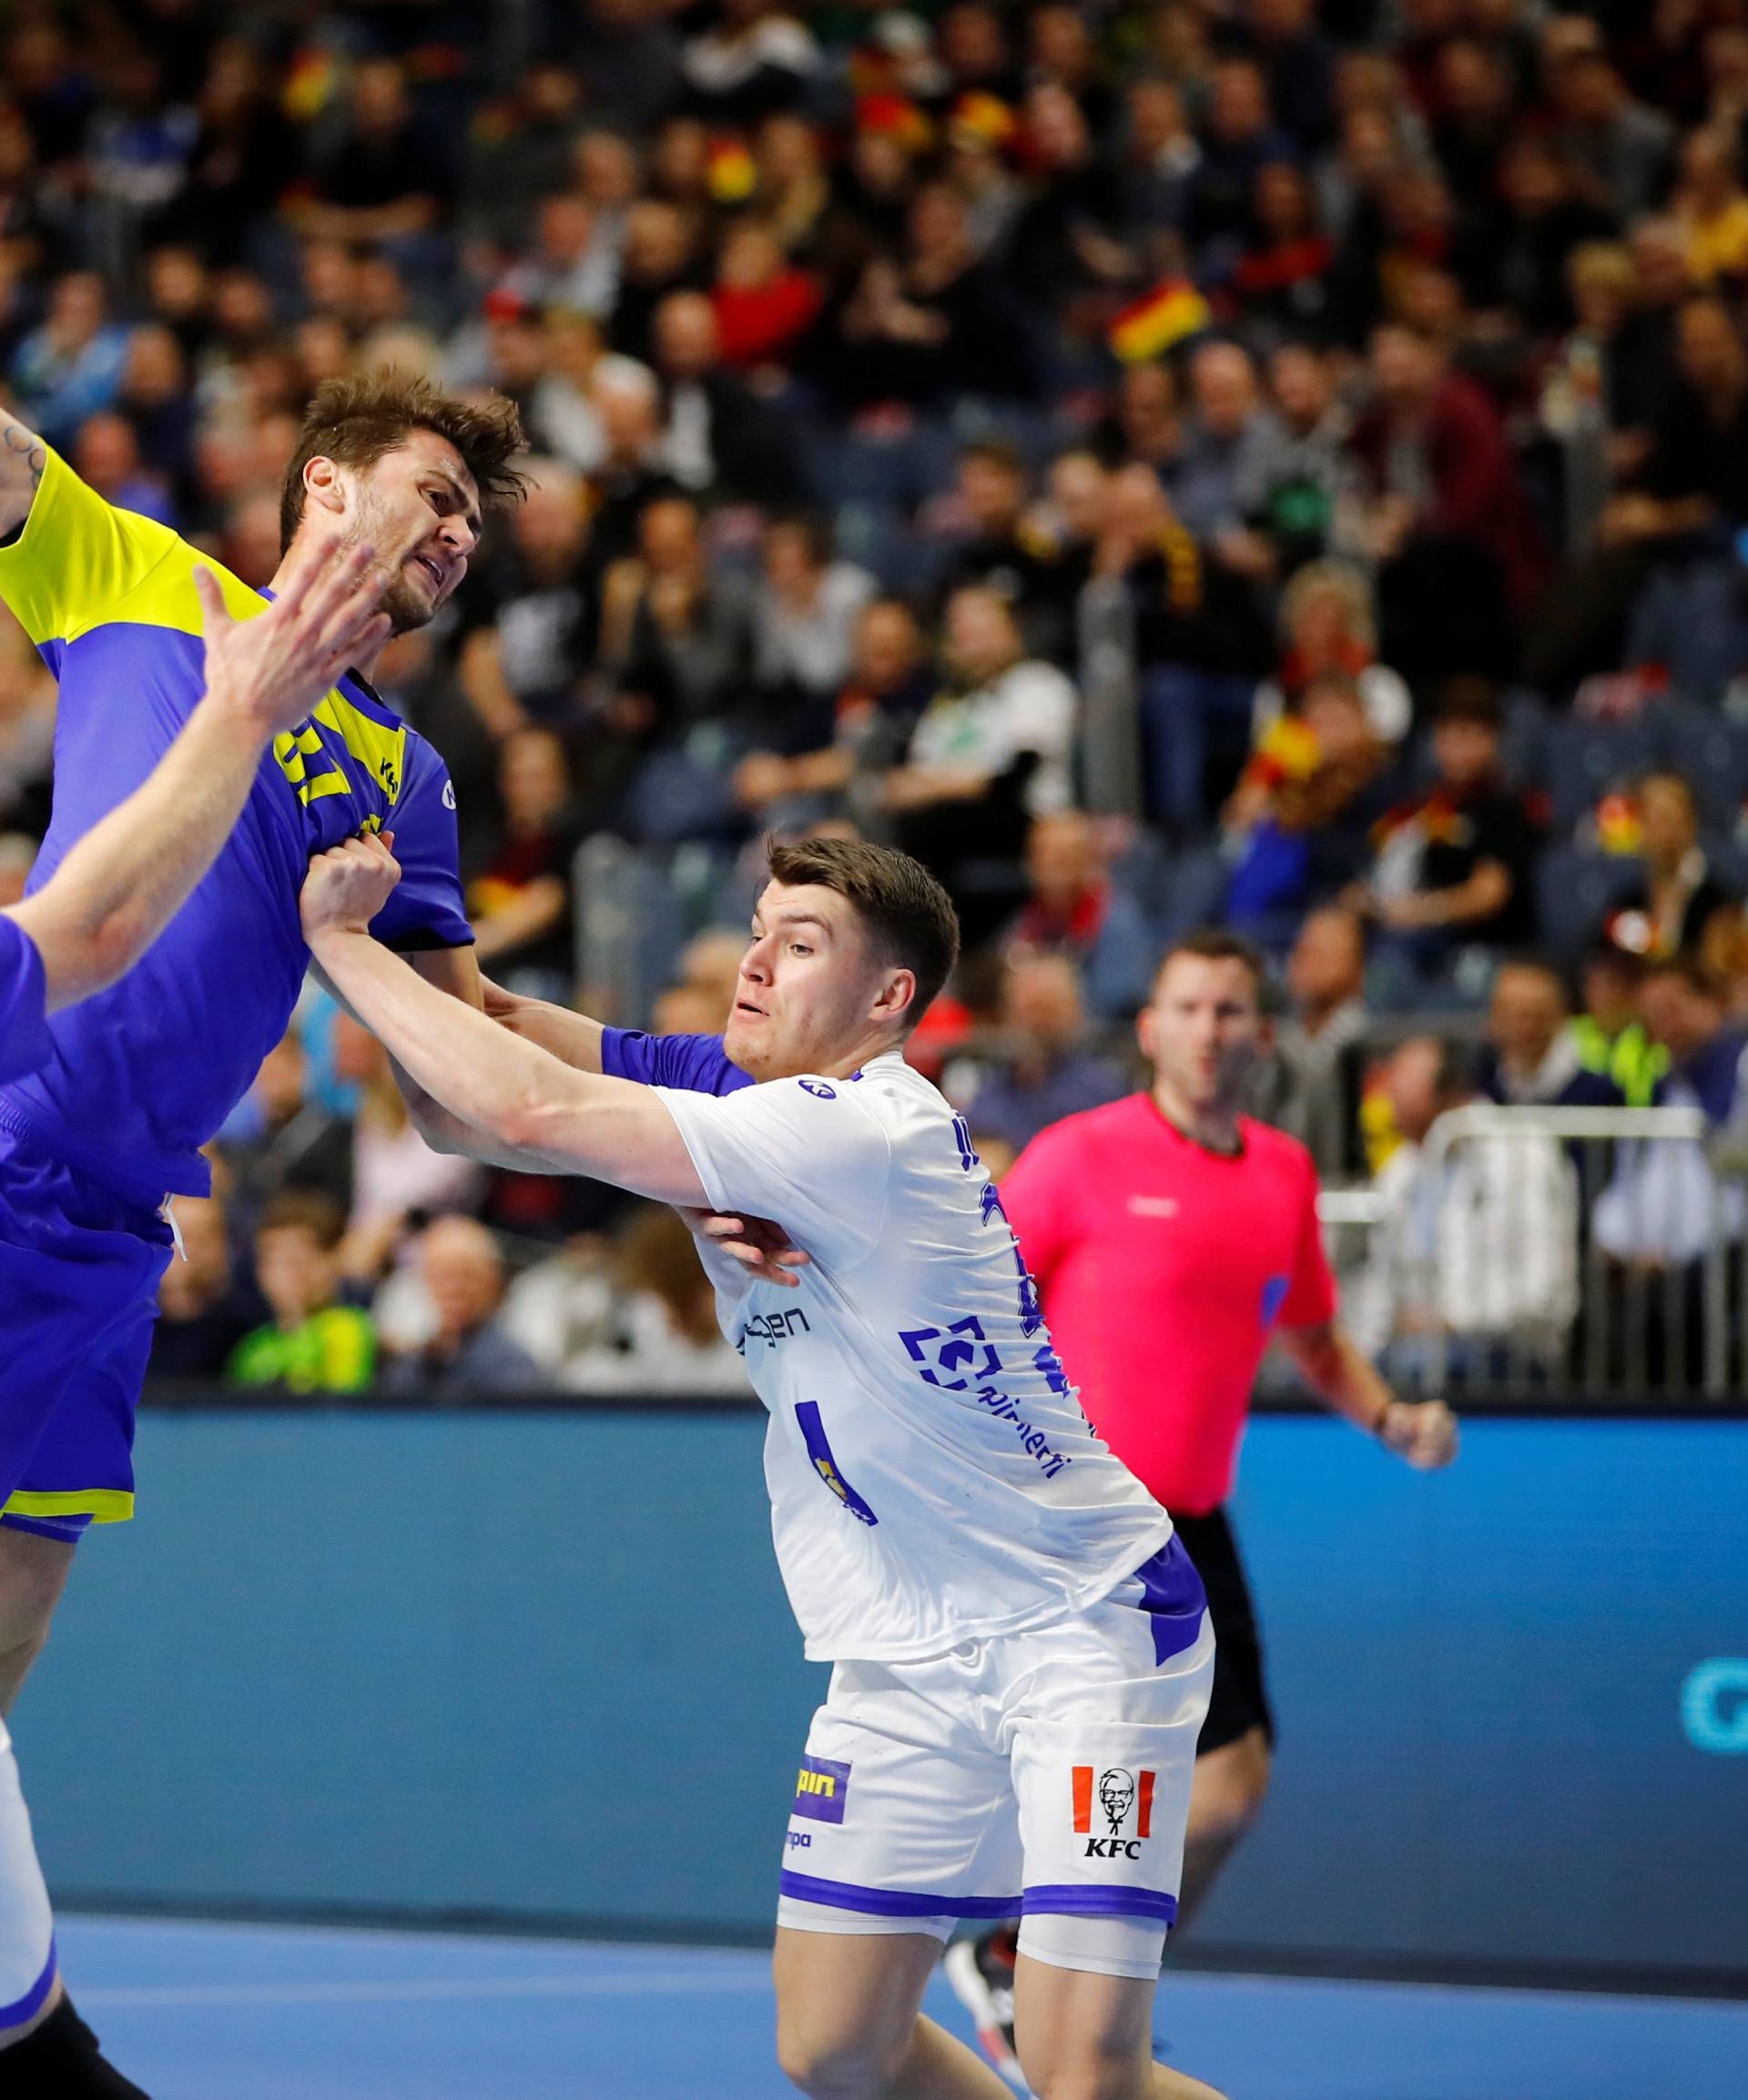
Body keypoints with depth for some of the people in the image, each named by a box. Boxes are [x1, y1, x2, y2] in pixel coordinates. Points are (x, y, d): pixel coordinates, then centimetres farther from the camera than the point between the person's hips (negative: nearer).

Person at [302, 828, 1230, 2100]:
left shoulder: (863, 1132, -22)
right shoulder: (745, 1103, 4)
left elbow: (532, 1113, -26)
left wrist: (340, 934, -17)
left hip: (1081, 1624, -8)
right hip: (911, 1657, 8)